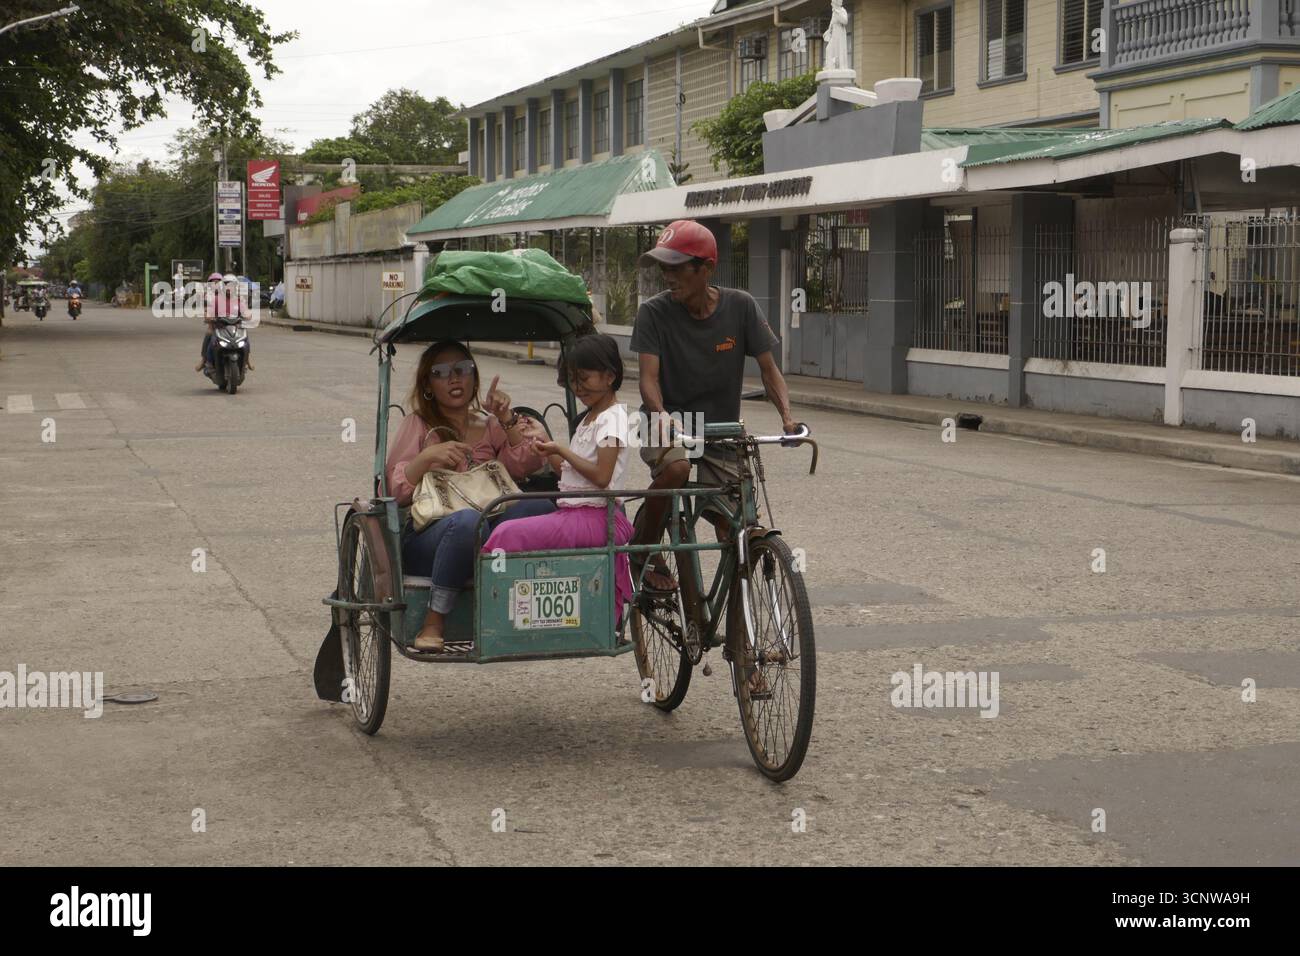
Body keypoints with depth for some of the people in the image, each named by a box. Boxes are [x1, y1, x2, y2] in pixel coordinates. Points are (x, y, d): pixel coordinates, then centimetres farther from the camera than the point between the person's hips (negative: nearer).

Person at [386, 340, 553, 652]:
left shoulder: (490, 425, 23)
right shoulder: (418, 425, 15)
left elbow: (524, 465, 5)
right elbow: (396, 490, 3)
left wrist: (508, 420, -4)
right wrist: (427, 457, -11)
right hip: (425, 539, -3)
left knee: (540, 506, -27)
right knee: (467, 519, -39)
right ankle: (432, 624, -30)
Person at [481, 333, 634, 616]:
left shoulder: (612, 418, -8)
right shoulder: (588, 419, 21)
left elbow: (601, 476, -19)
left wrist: (562, 450, -14)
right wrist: (550, 452, 5)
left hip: (594, 516, -10)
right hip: (573, 513, 10)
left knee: (510, 534, -19)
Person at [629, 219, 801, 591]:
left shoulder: (740, 306, -9)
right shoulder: (655, 312, -14)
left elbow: (768, 368, -7)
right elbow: (649, 378, -21)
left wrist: (787, 415, -25)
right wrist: (662, 420, -42)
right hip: (667, 424, -2)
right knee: (676, 466, -35)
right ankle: (643, 550, -12)